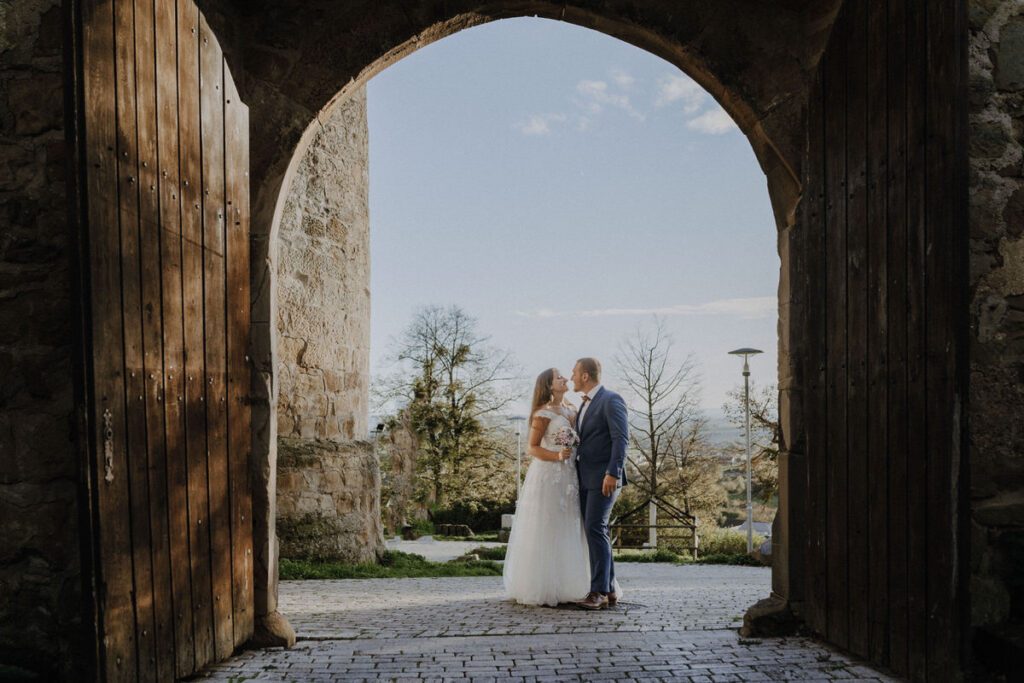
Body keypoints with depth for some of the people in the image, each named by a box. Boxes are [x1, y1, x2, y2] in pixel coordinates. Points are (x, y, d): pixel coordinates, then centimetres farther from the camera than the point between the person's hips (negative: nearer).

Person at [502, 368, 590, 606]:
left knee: (565, 532, 10)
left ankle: (560, 587, 18)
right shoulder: (543, 414, -8)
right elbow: (532, 447, -7)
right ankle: (538, 589, 4)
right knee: (544, 532, -3)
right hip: (547, 476, -8)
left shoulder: (570, 410, 13)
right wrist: (557, 457, -20)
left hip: (568, 477, 8)